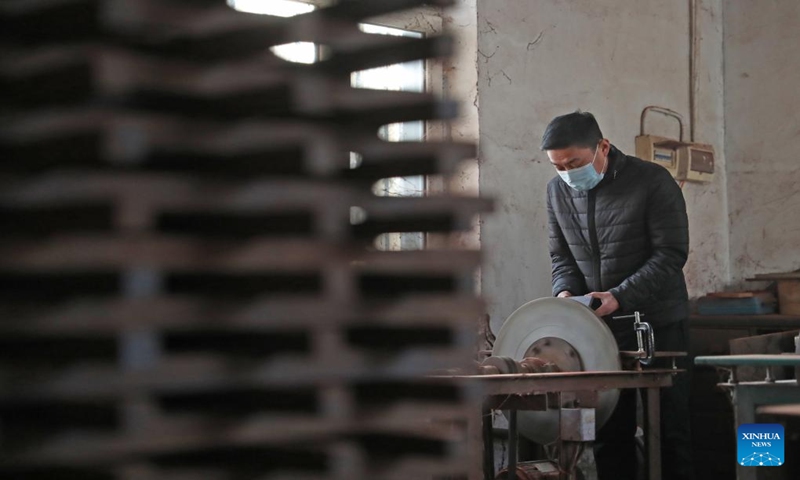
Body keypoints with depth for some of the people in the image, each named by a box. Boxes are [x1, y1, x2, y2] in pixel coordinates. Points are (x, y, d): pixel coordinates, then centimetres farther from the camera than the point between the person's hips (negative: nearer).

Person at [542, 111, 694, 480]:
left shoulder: (652, 181, -11)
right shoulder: (558, 191, 5)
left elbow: (671, 255, -14)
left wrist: (619, 296, -23)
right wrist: (565, 290, -8)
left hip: (657, 324, -4)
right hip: (598, 327, 5)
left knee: (670, 429, 1)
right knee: (609, 433, 6)